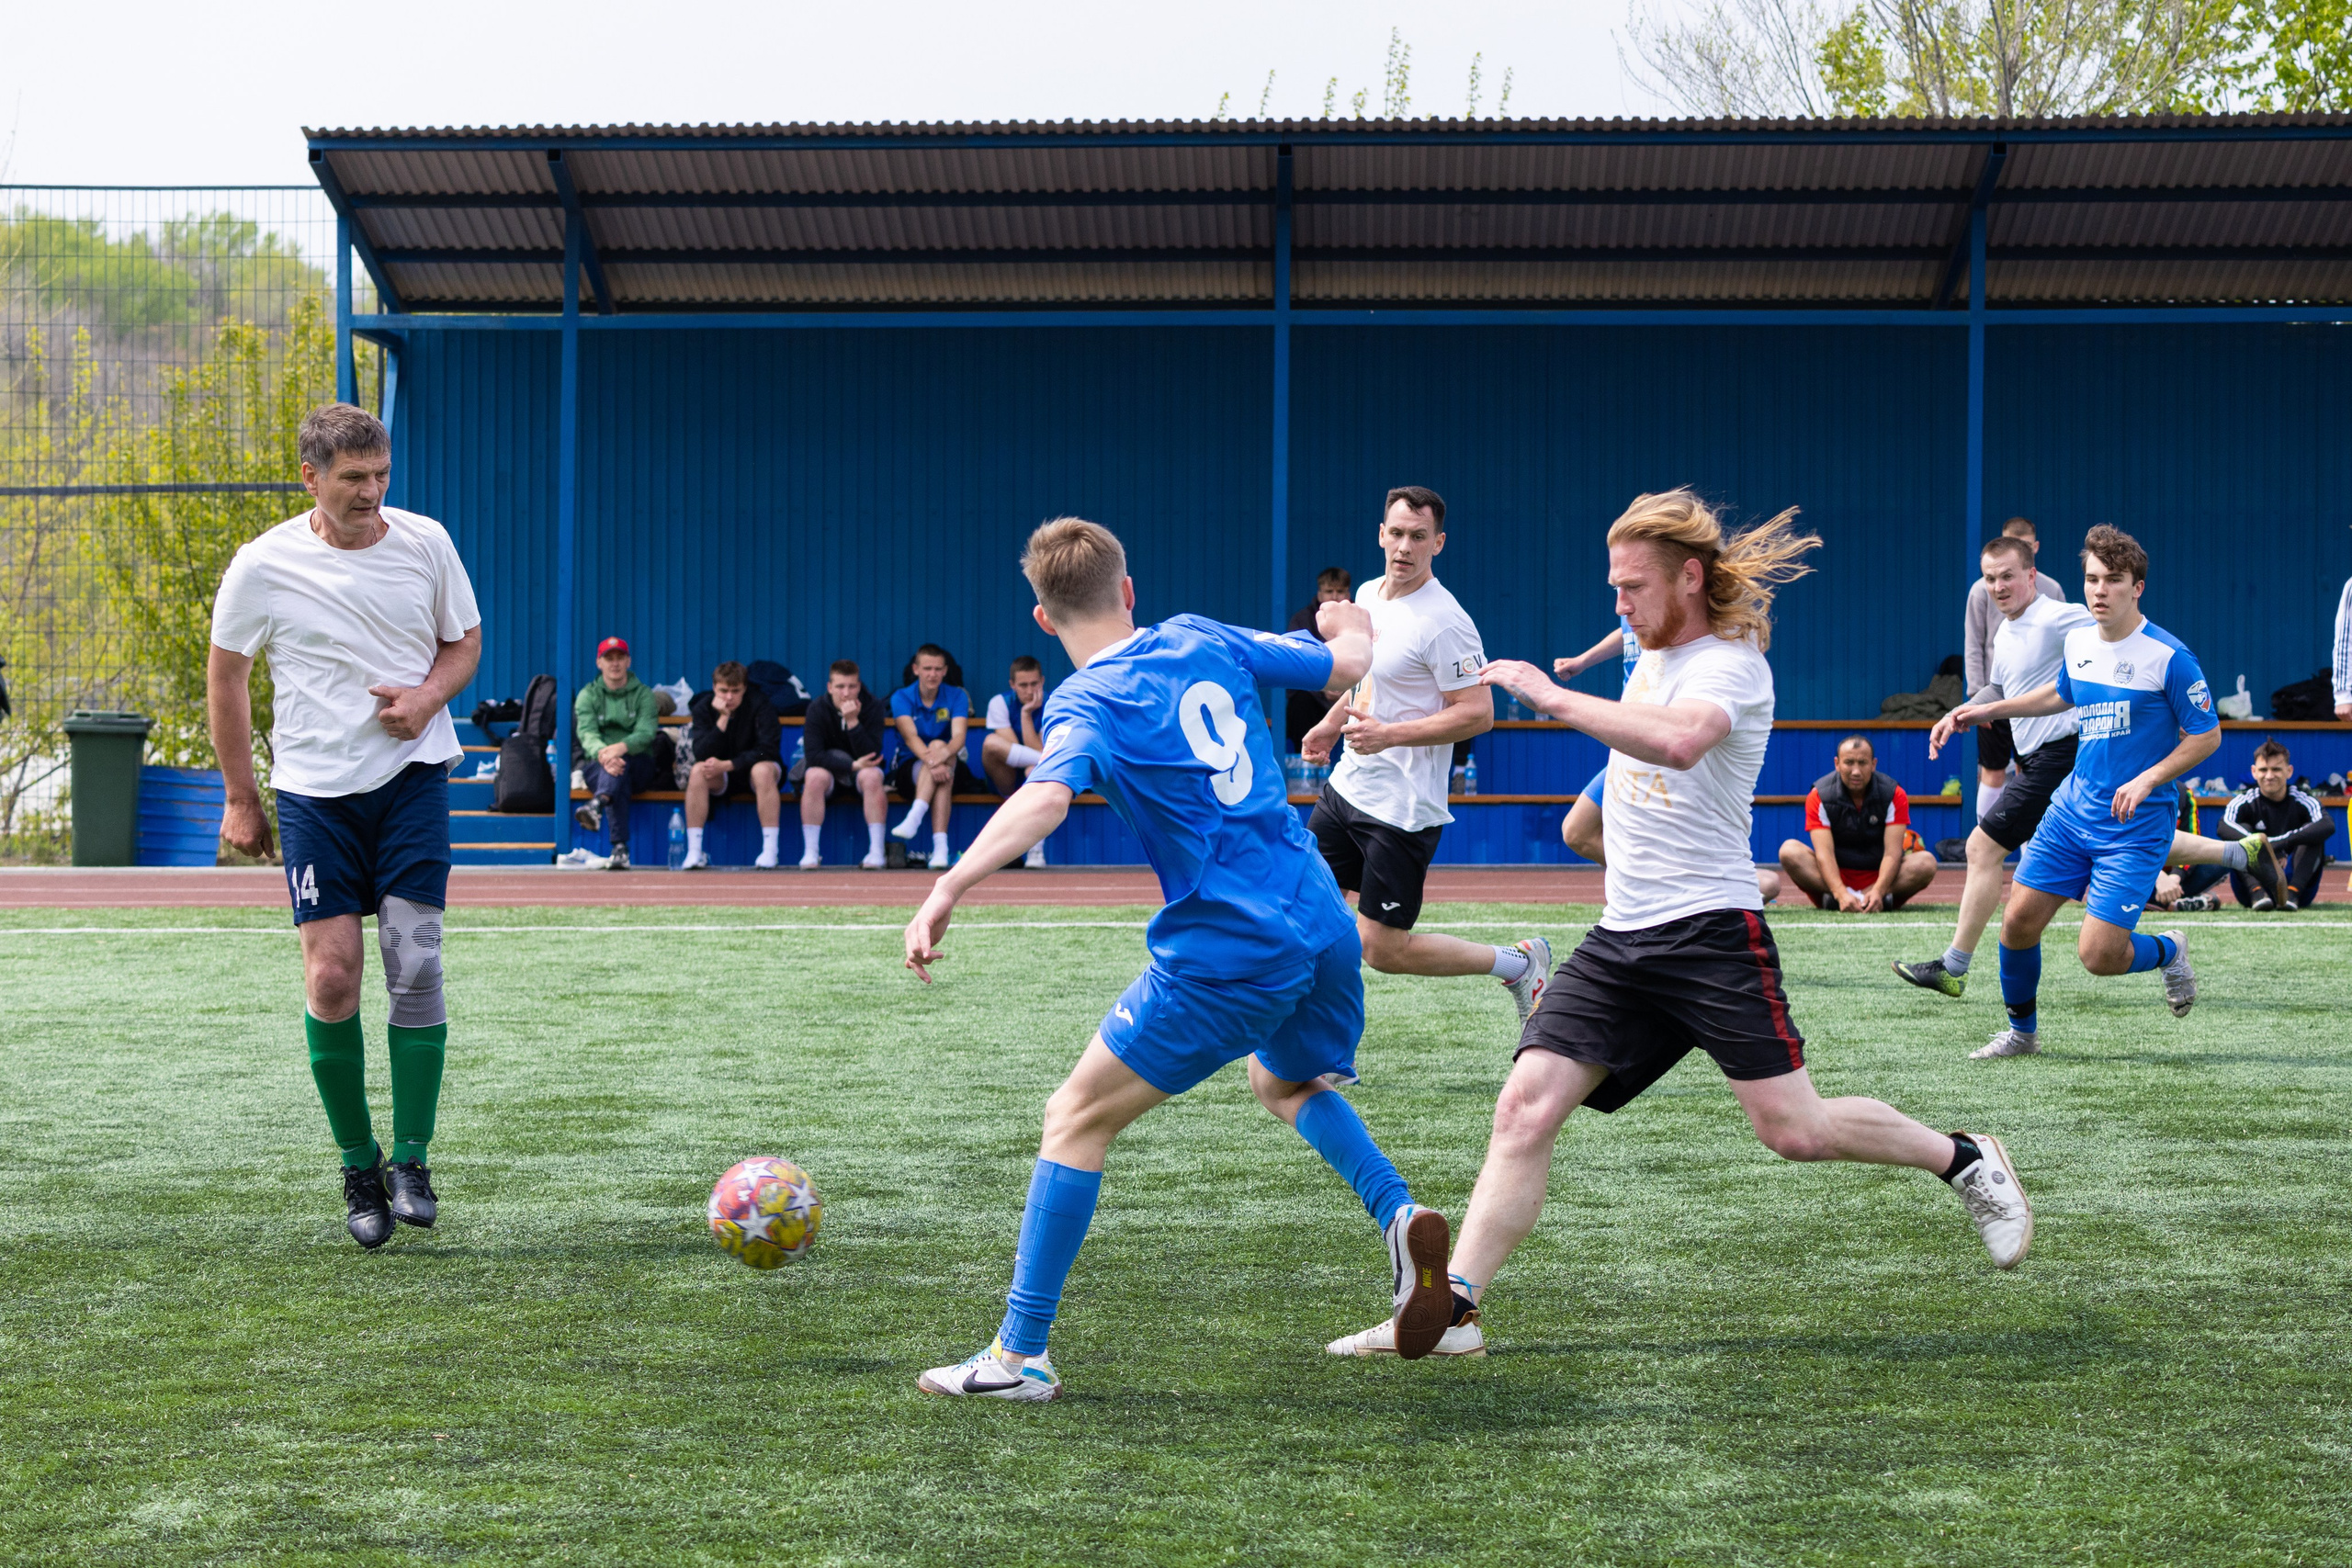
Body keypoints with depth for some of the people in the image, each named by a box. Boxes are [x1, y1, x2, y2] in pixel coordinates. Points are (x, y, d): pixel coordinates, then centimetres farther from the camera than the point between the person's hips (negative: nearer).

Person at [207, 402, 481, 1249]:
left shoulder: (425, 543, -1)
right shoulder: (264, 565, -6)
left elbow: (464, 640, 13)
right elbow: (225, 674, 5)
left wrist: (427, 697, -9)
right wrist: (240, 798, 6)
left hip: (412, 775, 1)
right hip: (313, 789, -1)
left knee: (414, 966, -10)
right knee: (331, 980, -6)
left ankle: (411, 1161, 2)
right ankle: (359, 1170, 10)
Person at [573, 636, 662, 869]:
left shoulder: (644, 694, 8)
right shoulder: (588, 695, 10)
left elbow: (646, 733, -10)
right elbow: (586, 732, -9)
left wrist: (620, 748, -34)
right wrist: (601, 753, -34)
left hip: (640, 764, 0)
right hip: (596, 764, 0)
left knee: (621, 763, -36)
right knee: (613, 767, -37)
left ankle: (597, 804, -67)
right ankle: (620, 848, -53)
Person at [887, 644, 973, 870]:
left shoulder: (957, 697, 0)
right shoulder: (902, 698, -3)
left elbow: (959, 736, -17)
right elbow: (910, 737, -19)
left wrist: (945, 752, -41)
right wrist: (932, 761, -39)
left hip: (954, 768, 1)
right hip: (911, 768, -1)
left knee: (938, 745, -31)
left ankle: (915, 817, -47)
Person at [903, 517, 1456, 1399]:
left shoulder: (1086, 704, -9)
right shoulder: (1202, 642, 9)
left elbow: (1046, 799, -30)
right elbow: (1345, 668, 20)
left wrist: (949, 888, -37)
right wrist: (1351, 627, 43)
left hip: (1225, 955, -6)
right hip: (1323, 926, 7)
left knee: (1076, 1120, 5)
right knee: (1285, 1083, 35)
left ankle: (1020, 1355, 3)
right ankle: (1401, 1219, 11)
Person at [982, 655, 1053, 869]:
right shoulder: (1000, 703, -5)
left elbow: (1036, 751, -18)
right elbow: (1010, 747, -14)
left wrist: (1026, 714, -21)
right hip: (1006, 782, 0)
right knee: (991, 743, -31)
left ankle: (1036, 849, -42)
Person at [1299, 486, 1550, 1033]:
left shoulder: (1444, 622, -20)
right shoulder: (1369, 595, 7)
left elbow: (1478, 713, -23)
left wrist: (1388, 734, -27)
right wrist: (1333, 722, 23)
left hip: (1402, 808, -9)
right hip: (1348, 785, 9)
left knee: (1383, 950, -6)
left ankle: (1517, 963, 11)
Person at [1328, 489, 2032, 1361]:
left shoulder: (1730, 665, -10)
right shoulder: (1652, 656, 17)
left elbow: (1678, 740, -34)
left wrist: (1553, 697, -30)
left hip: (1712, 931, -7)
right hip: (1620, 938, 7)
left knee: (1795, 1131, -7)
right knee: (1527, 1105, -9)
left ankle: (1965, 1161, 19)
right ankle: (1452, 1310, -13)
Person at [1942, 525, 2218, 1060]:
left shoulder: (2168, 657, -15)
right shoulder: (2078, 641, 4)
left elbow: (2207, 735, -8)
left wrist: (2147, 780, -18)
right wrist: (1990, 709, 23)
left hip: (2136, 826, -6)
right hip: (2072, 810, 6)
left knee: (2099, 956, -12)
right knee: (2019, 922, 1)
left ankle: (2168, 951, 22)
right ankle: (2021, 1031, 24)